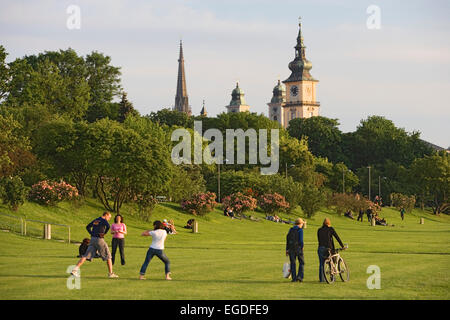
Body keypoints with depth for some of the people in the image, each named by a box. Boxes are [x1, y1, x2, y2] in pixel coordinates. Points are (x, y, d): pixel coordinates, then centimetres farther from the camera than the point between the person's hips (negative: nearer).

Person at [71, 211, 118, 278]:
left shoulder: (95, 220, 19)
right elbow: (108, 226, -24)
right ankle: (110, 273, 6)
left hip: (92, 239, 6)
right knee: (108, 256, 6)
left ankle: (75, 270, -14)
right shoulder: (103, 220, -4)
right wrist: (104, 233, -7)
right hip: (99, 239, -6)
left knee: (86, 255, -1)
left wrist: (92, 234, 15)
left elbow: (88, 227, 27)